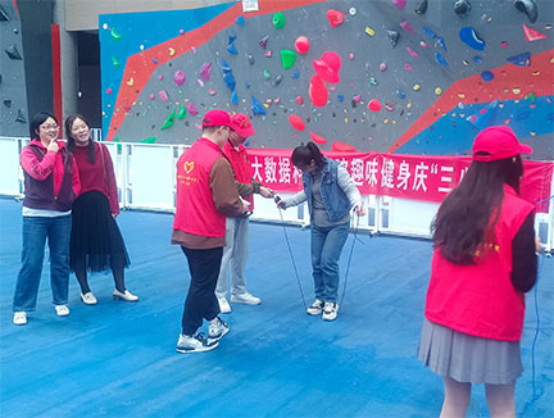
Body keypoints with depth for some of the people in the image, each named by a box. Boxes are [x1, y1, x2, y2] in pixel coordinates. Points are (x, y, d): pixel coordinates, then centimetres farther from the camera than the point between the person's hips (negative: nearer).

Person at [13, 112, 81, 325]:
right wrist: (51, 152, -11)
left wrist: (71, 196, -1)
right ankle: (21, 308, 9)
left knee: (61, 260, 11)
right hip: (35, 215, -4)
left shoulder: (66, 153, 7)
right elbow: (39, 173, -21)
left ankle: (60, 301, 27)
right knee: (31, 262, -3)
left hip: (62, 215, 4)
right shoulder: (29, 152, -3)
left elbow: (75, 180, 14)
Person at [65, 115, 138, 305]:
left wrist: (113, 206, 1)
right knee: (79, 248, 8)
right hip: (77, 208, -2)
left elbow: (110, 177, 3)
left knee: (115, 244, 1)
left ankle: (120, 289, 15)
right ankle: (85, 290, 24)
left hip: (100, 204, 2)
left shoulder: (101, 149, 2)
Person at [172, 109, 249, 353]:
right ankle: (187, 338, 17)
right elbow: (227, 203, -23)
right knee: (202, 286, 6)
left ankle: (215, 323, 37)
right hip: (207, 236, -8)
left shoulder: (185, 156, 5)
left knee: (202, 281, 22)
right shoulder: (218, 161, -20)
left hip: (185, 232, 8)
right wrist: (242, 208, -1)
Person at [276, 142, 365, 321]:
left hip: (338, 224, -6)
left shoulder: (336, 170, -21)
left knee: (328, 262, -11)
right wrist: (287, 202, 13)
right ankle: (320, 298, 22)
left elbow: (351, 190, -17)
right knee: (316, 263, 6)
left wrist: (357, 204, -35)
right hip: (317, 225, 6)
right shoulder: (308, 174, -2)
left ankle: (331, 301, 4)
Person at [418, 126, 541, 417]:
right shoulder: (518, 211, -14)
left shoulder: (452, 203, 0)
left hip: (445, 319, 4)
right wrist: (531, 249, 8)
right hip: (494, 326, -4)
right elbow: (524, 281, -10)